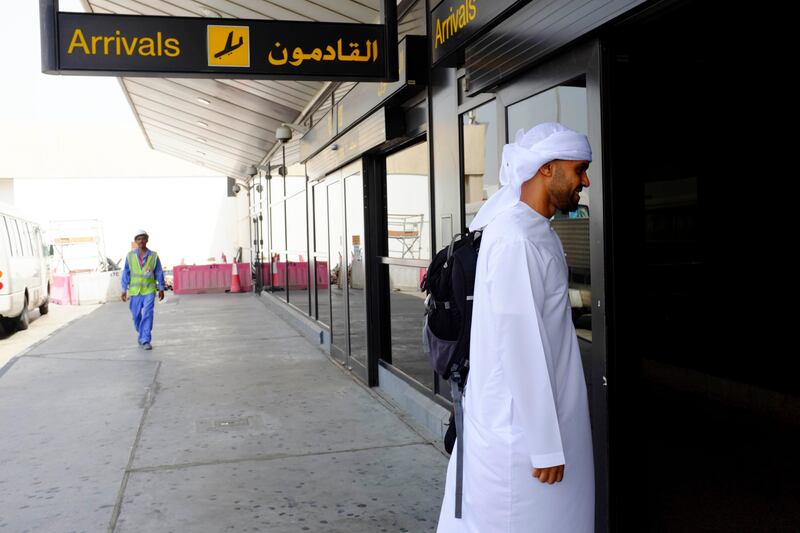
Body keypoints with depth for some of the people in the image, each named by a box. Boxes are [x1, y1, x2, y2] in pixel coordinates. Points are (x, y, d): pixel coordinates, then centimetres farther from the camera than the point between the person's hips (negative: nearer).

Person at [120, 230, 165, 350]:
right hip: (135, 291, 2)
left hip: (149, 290, -2)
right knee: (136, 316, 10)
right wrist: (124, 290, 2)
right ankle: (141, 335, 34)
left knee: (147, 315, -13)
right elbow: (126, 273, 5)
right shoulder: (130, 256, 2)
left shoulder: (153, 256, 0)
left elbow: (159, 273, 5)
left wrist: (161, 289, 4)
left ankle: (145, 340, -11)